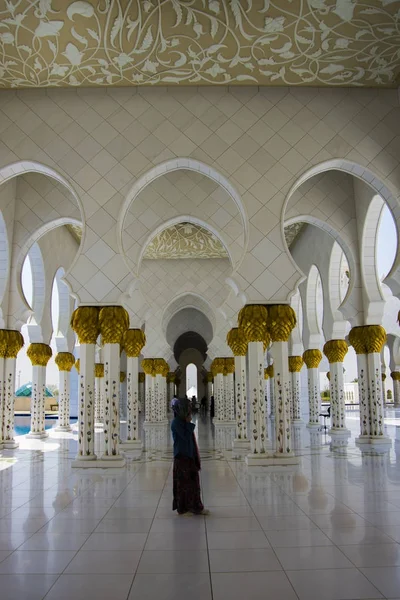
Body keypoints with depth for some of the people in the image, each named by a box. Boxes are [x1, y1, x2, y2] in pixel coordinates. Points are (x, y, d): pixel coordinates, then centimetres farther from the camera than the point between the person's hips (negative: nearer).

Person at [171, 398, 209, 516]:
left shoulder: (185, 422, 9)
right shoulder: (176, 422, -16)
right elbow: (186, 436, -23)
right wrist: (190, 423, -16)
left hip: (190, 455, 8)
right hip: (182, 457, -8)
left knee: (194, 481, 12)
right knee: (183, 482, 2)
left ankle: (196, 507, 21)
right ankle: (182, 509, 14)